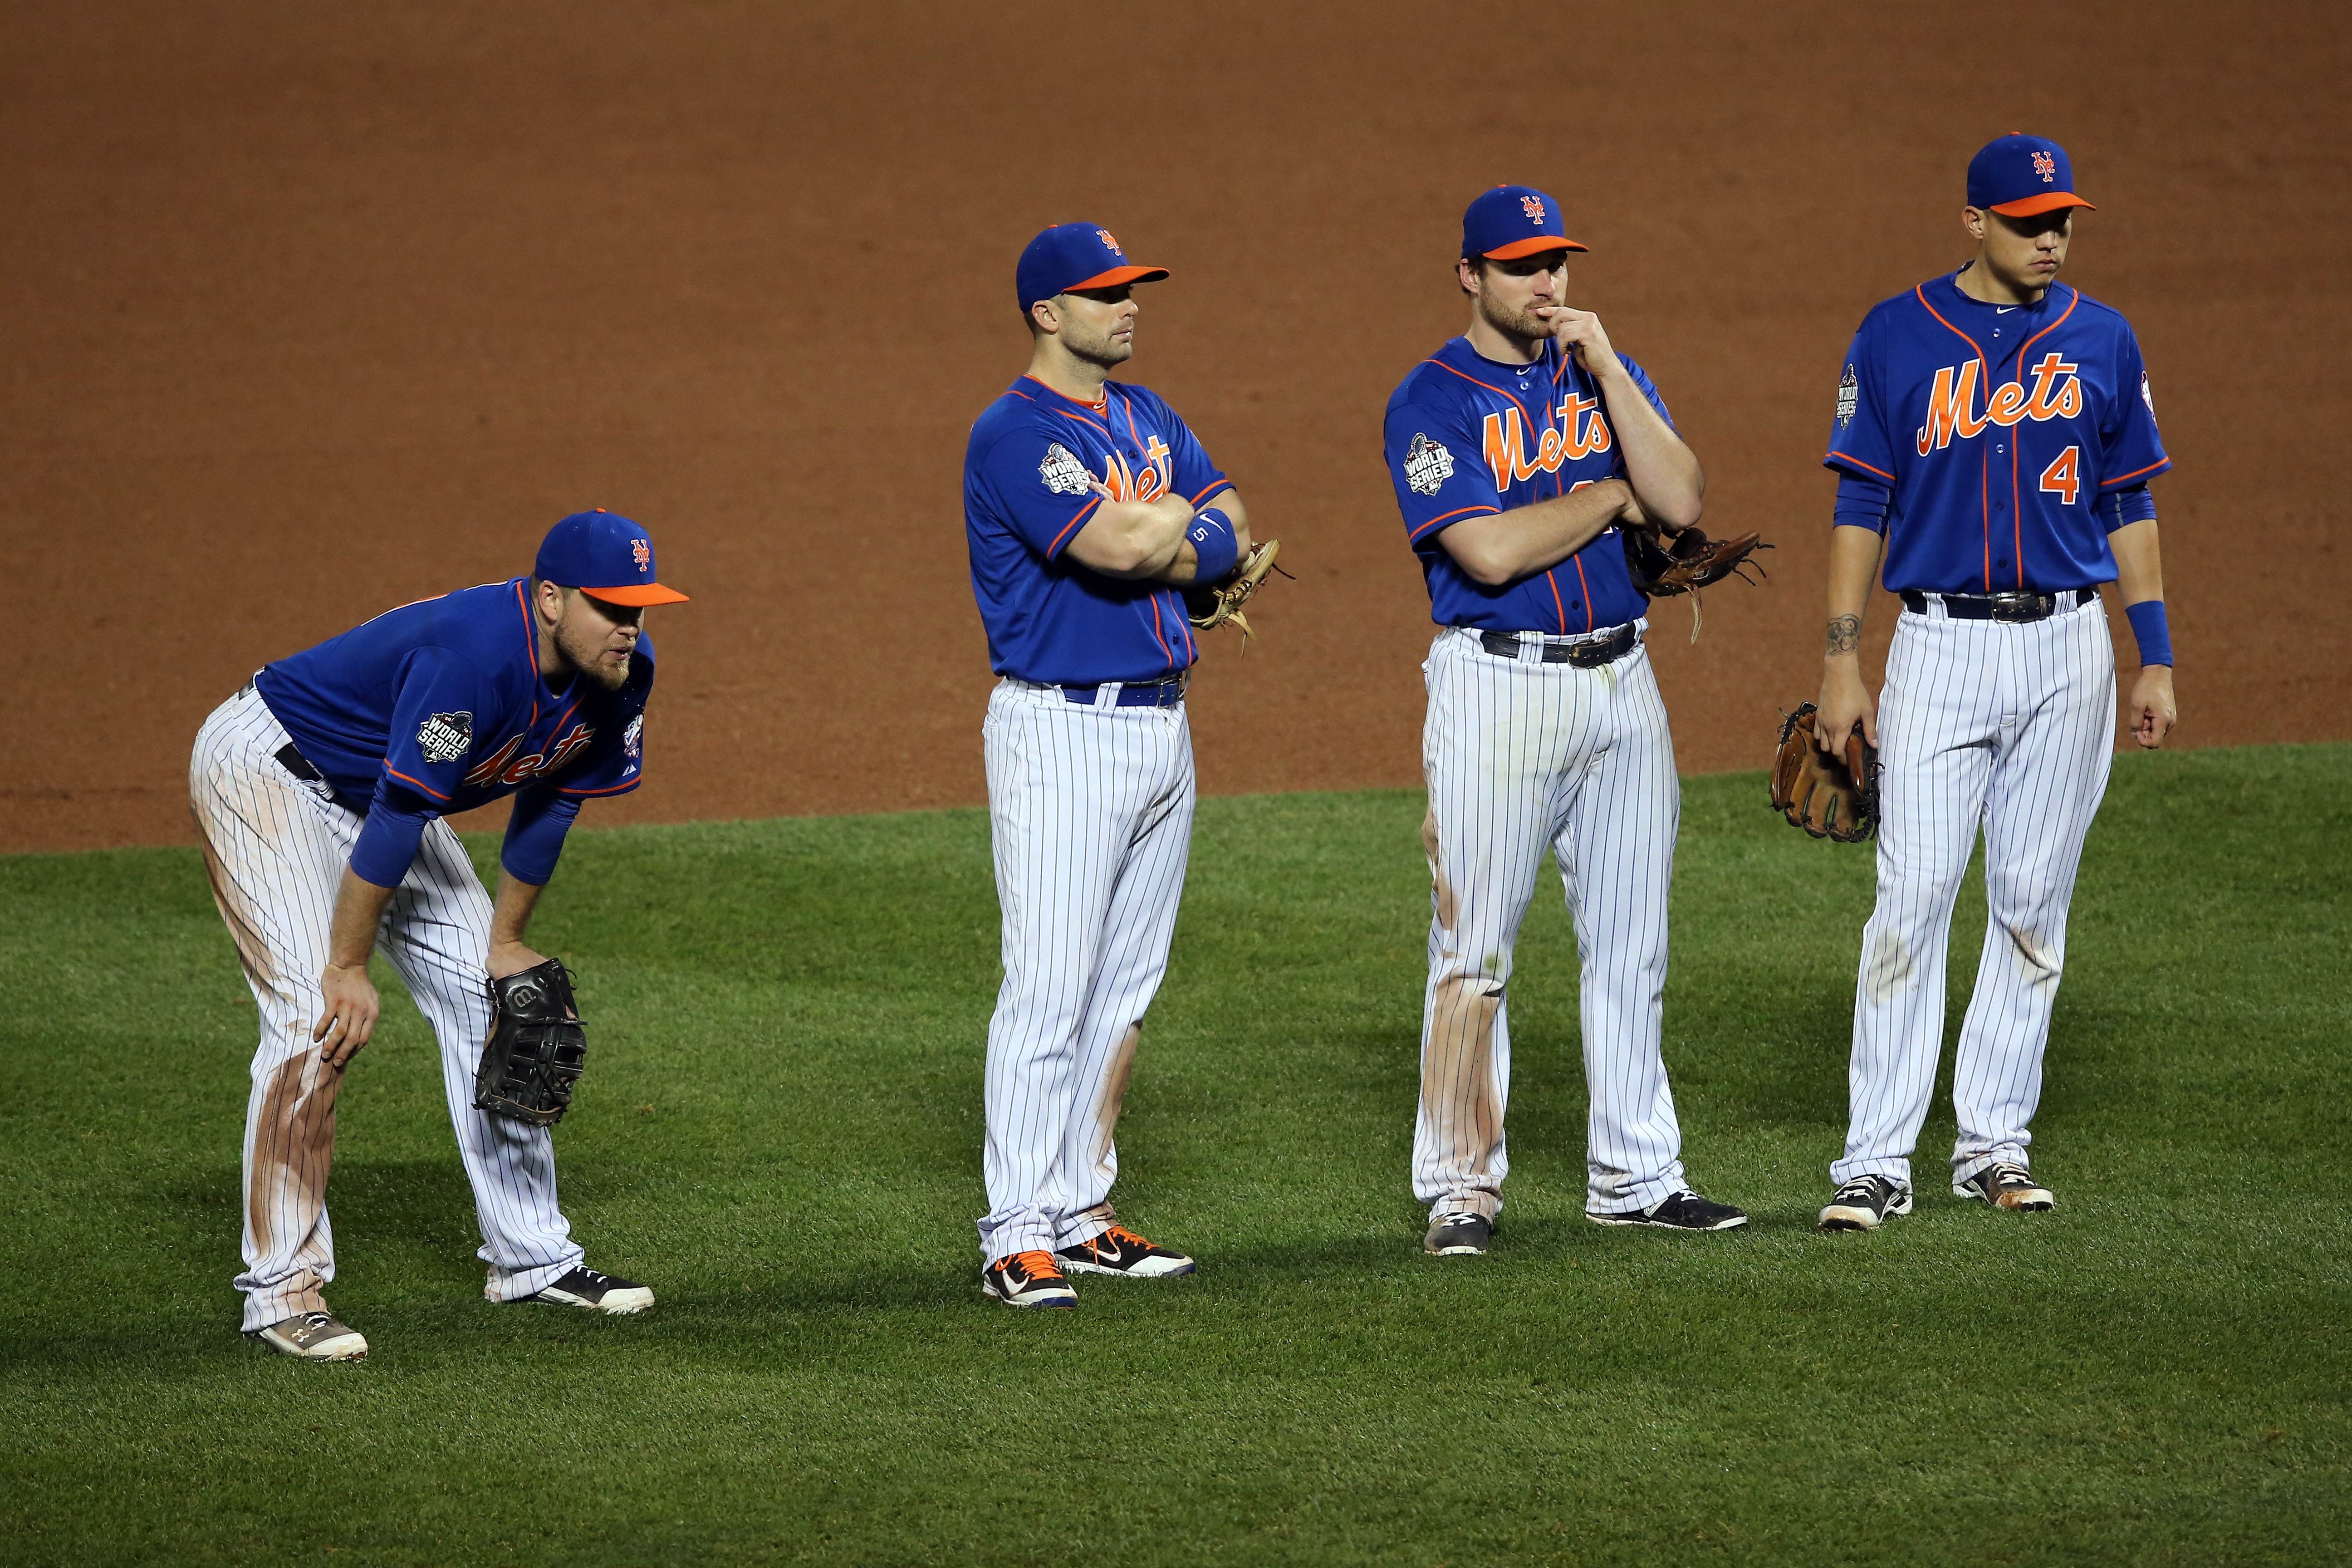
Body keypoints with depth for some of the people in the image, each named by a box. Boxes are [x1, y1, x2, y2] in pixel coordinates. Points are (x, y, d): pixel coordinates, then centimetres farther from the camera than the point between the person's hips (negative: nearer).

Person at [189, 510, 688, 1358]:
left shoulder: (622, 670, -10)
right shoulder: (474, 654, -36)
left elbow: (549, 802, 4)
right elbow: (398, 814, -33)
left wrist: (506, 943, 9)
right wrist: (348, 969, -29)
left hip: (380, 788, 9)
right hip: (266, 769, -9)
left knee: (485, 995, 8)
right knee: (317, 1018, -20)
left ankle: (531, 1254, 19)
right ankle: (282, 1288, -17)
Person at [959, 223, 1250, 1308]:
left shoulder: (1145, 418, 15)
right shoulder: (1017, 434, -13)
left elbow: (1232, 534, 12)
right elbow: (1116, 544, -24)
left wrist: (1173, 547, -9)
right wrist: (1180, 515, -3)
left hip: (1160, 722, 9)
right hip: (1062, 730, -9)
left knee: (1126, 986, 11)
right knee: (1050, 987, -11)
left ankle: (1082, 1214, 17)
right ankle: (1017, 1239, -11)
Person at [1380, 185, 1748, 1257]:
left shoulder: (1606, 378, 11)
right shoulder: (1433, 401, -6)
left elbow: (1681, 503, -4)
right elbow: (1490, 551, -18)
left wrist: (1605, 369, -8)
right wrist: (1611, 493, -7)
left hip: (1620, 682, 5)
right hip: (1498, 681, -5)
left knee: (1631, 945, 8)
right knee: (1474, 947, -5)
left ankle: (1635, 1177, 16)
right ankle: (1462, 1190, 0)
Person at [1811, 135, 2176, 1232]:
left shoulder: (2100, 342, 7)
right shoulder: (1896, 338, 1)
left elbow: (2129, 508, 12)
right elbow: (1862, 505, 2)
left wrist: (2156, 658, 7)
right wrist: (1842, 662, -4)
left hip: (2068, 648, 2)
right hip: (1941, 647, -2)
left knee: (2033, 906, 5)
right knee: (1913, 900, -9)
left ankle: (1994, 1144, 13)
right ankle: (1877, 1162, -8)